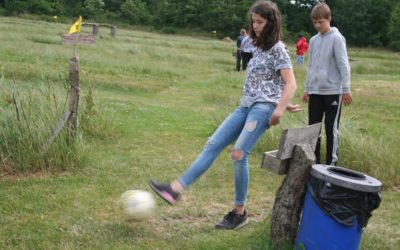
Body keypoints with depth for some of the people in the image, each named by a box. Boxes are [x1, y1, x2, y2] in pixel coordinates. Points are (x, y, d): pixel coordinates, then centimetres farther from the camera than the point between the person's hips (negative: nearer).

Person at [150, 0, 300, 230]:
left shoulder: (277, 49, -5)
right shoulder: (262, 48, 20)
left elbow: (291, 83, -12)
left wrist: (279, 110, -22)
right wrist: (284, 104, 14)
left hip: (263, 108, -8)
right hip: (246, 107, 8)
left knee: (239, 154, -20)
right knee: (213, 145, -3)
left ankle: (239, 212, -8)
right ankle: (177, 188, -8)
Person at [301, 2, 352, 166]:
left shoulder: (336, 38, -7)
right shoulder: (313, 40, 11)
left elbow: (343, 65, -10)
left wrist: (346, 89, -14)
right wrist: (307, 89, 17)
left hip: (332, 91, -6)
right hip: (315, 91, 6)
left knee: (331, 128, 0)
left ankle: (331, 163, 6)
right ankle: (314, 159, 18)